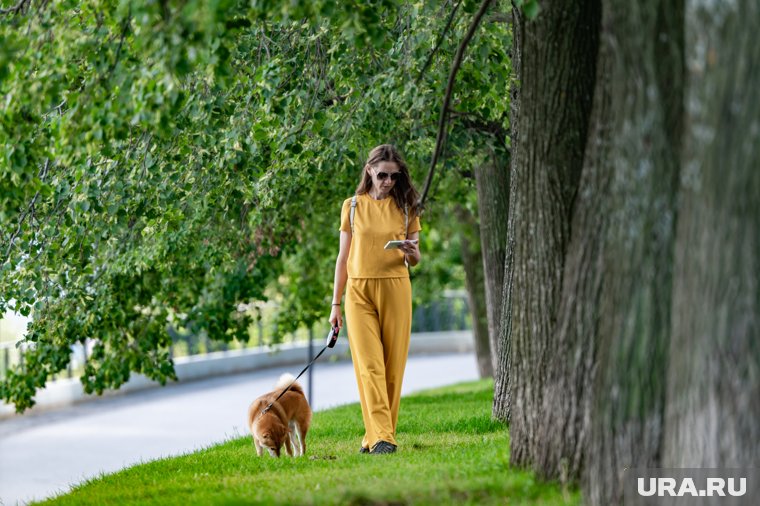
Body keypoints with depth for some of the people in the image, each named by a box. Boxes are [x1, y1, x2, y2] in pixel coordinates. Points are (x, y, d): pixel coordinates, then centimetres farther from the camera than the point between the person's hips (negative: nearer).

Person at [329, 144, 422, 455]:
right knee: (369, 365, -12)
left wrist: (411, 252, -15)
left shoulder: (405, 207, 7)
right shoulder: (353, 206, 7)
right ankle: (381, 437, -18)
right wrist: (335, 303, 7)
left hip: (395, 290, 1)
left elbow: (414, 260, 10)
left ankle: (378, 436, 8)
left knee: (392, 367, -1)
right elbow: (343, 258, 10)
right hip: (359, 291, -1)